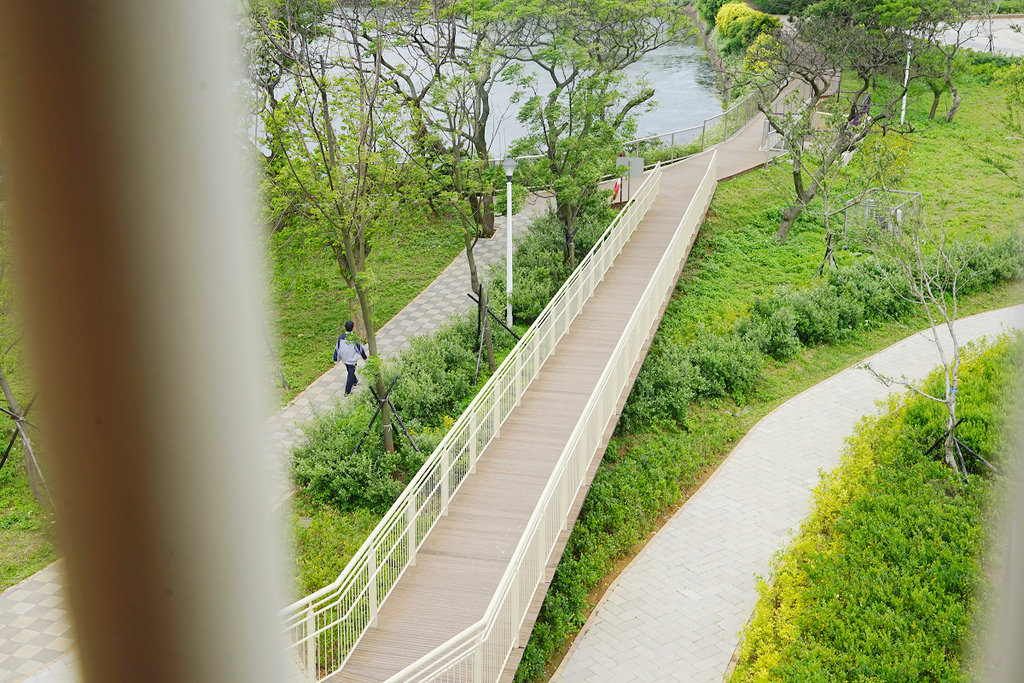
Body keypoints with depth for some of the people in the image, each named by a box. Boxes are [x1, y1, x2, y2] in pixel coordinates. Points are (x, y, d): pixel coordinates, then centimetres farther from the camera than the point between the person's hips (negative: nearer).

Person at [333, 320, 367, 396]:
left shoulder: (341, 337, -15)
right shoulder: (354, 339, -24)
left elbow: (337, 349, -8)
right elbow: (360, 349, -12)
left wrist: (336, 359, 3)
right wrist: (364, 357, 5)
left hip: (344, 358, 4)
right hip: (352, 360, -4)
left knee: (350, 371, 28)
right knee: (351, 374, 7)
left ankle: (355, 382, 53)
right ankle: (347, 392, 10)